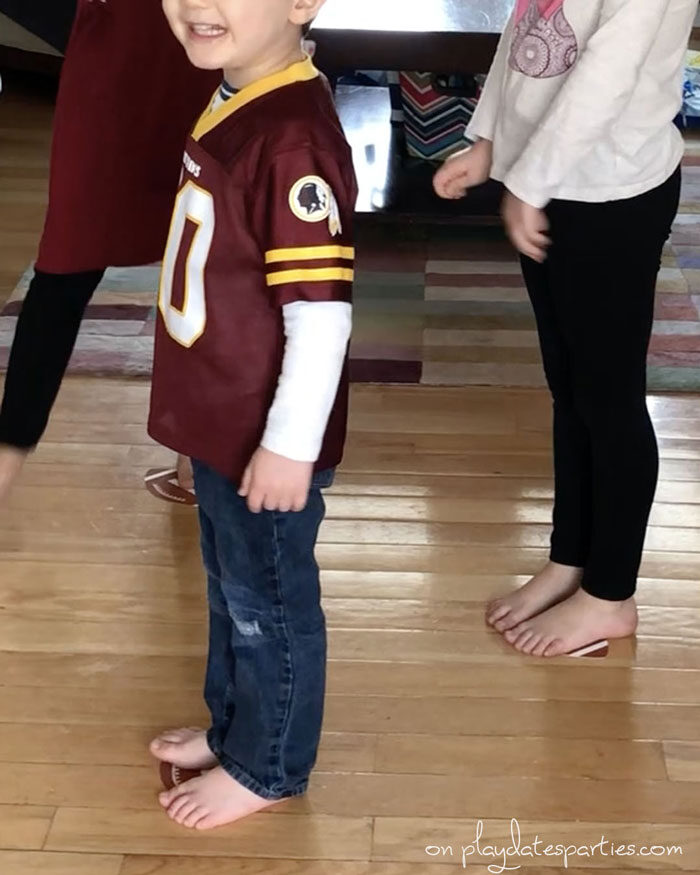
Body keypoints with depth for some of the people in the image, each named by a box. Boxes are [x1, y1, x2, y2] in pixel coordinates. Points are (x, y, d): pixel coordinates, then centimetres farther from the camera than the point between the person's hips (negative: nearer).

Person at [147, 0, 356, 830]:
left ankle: (267, 767, 32)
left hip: (265, 437, -9)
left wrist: (290, 445, -21)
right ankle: (233, 723, 46)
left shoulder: (293, 138, -28)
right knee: (230, 586, 25)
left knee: (266, 599, 11)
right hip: (220, 421, 9)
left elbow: (321, 311, -27)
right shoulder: (232, 103, 2)